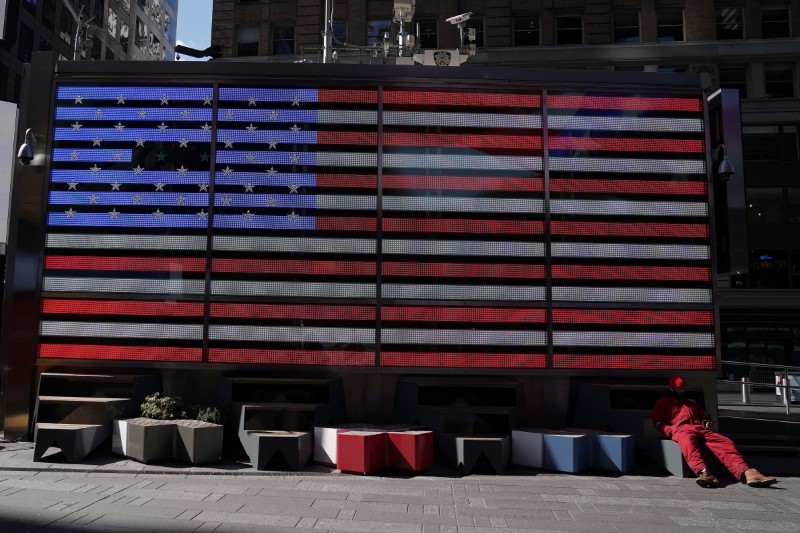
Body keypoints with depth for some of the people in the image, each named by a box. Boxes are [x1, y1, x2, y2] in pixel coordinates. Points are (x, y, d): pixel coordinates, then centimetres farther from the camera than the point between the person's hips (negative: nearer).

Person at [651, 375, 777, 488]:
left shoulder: (691, 402, 40)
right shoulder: (663, 402, 24)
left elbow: (705, 415, 41)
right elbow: (658, 422, 13)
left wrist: (707, 423, 16)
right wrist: (670, 430, -7)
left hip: (701, 428, 5)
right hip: (681, 429, -5)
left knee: (725, 442, -26)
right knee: (688, 443, -43)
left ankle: (746, 473, -47)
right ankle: (703, 472, -67)